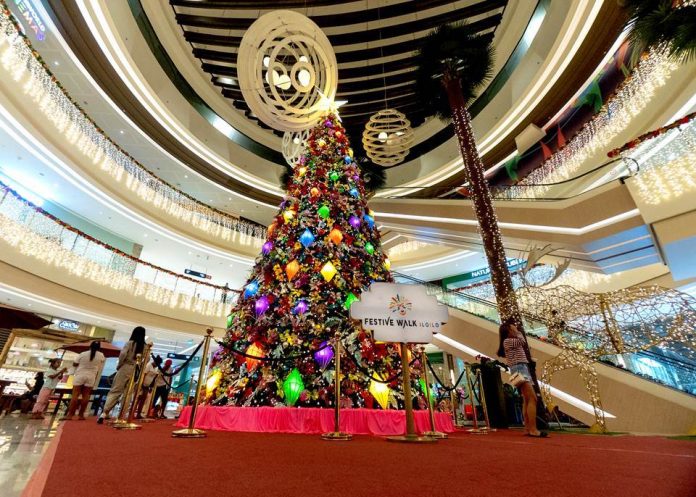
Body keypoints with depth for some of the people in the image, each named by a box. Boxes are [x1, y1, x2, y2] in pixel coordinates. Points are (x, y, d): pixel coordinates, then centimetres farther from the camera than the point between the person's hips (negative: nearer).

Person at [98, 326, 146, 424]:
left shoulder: (130, 343, -4)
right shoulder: (145, 347, 5)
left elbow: (123, 354, -15)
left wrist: (119, 365, -2)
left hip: (125, 368, -3)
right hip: (135, 371, 3)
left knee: (115, 391, 3)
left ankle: (104, 413, -4)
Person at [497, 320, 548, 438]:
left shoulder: (514, 342, 25)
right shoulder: (507, 341, -4)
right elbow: (522, 341, -12)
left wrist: (517, 332, 19)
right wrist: (516, 331, 2)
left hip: (523, 368, 10)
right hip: (519, 369, -10)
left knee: (527, 400, 7)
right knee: (532, 398, -18)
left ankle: (529, 429, 7)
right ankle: (533, 430, -22)